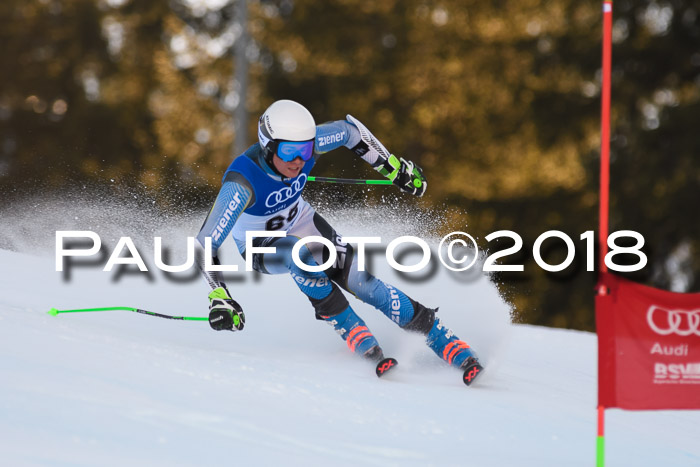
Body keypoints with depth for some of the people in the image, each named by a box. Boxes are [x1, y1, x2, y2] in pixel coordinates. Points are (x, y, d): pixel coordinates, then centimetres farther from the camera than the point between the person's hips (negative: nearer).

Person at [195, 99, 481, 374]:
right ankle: (350, 329, -22)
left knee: (363, 283, -13)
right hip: (259, 247, -3)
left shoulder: (308, 143, -27)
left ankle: (452, 347, -8)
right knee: (299, 254, -38)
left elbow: (349, 130, -5)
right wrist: (218, 296, -49)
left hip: (301, 223, 3)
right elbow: (206, 243, -39)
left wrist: (393, 167, 1)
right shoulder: (242, 181, -39)